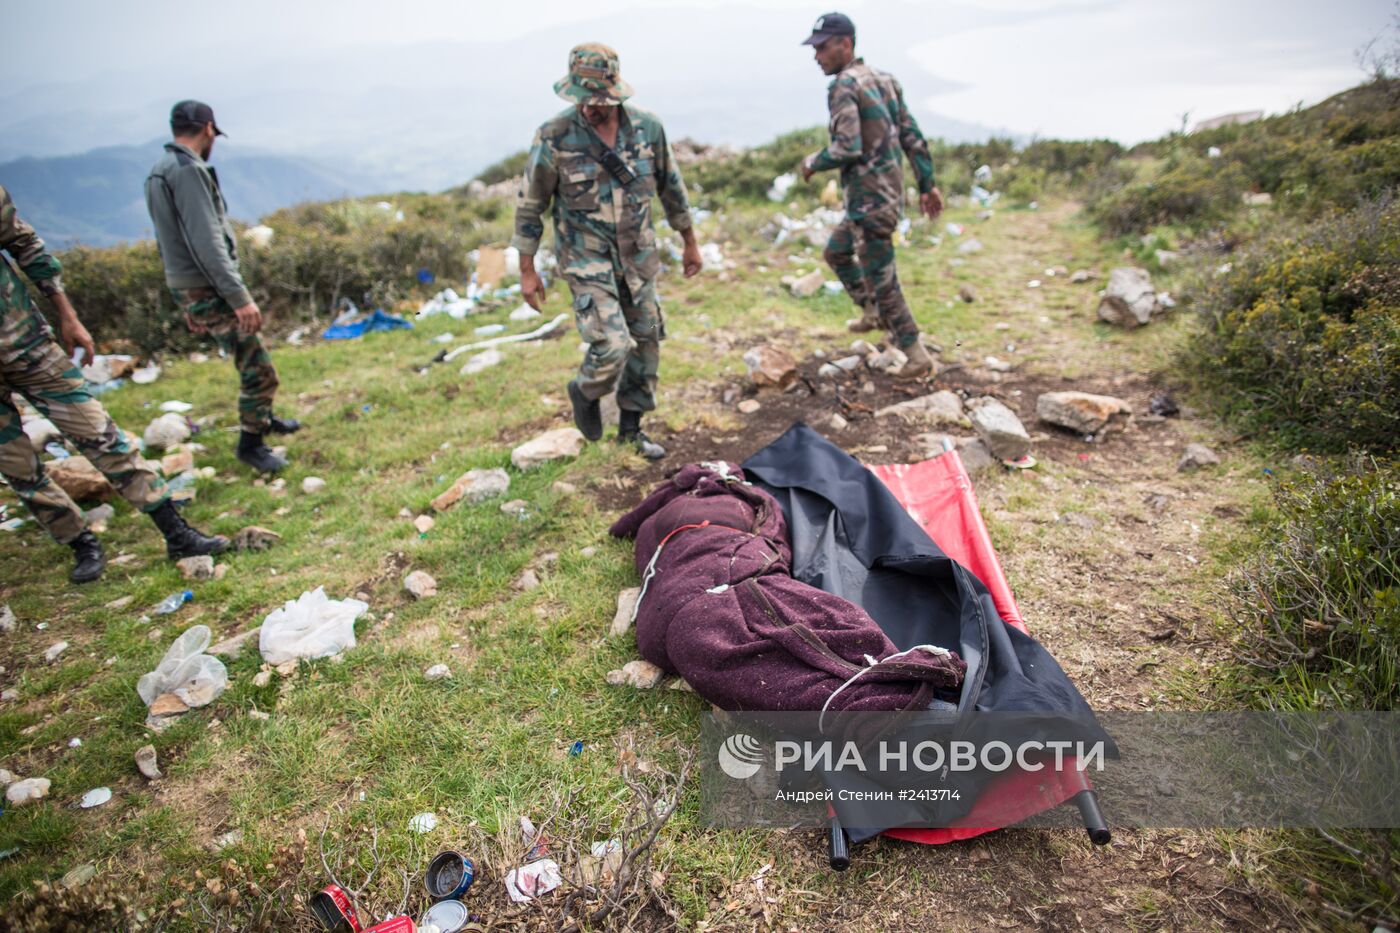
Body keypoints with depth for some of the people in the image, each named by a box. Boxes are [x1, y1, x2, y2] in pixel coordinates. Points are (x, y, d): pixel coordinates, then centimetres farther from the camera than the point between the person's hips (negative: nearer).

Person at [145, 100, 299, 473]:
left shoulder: (159, 171, 15)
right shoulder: (189, 170, -17)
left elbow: (170, 240, 19)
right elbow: (206, 243, -24)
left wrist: (190, 302, 24)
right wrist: (239, 296, -24)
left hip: (189, 288, 10)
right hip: (209, 289, -10)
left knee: (251, 358, 23)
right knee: (258, 369, -3)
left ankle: (264, 419, 38)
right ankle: (250, 443, 9)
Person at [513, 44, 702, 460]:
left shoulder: (647, 126, -7)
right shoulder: (554, 137, -15)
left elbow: (671, 186, 8)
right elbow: (530, 204, -6)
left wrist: (690, 243, 14)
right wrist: (527, 270, -4)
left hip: (638, 255, 4)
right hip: (587, 258, -4)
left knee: (646, 342, 10)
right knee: (612, 345, -18)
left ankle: (631, 427, 28)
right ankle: (584, 391, 18)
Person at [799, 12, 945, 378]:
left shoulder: (844, 86, -14)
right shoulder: (885, 80, 12)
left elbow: (847, 149, -24)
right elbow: (913, 137, 12)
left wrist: (812, 163, -6)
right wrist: (928, 185, 15)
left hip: (869, 200, -9)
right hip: (889, 193, 9)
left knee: (881, 280, -1)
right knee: (836, 251, 27)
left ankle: (917, 357, 5)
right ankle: (873, 313, 38)